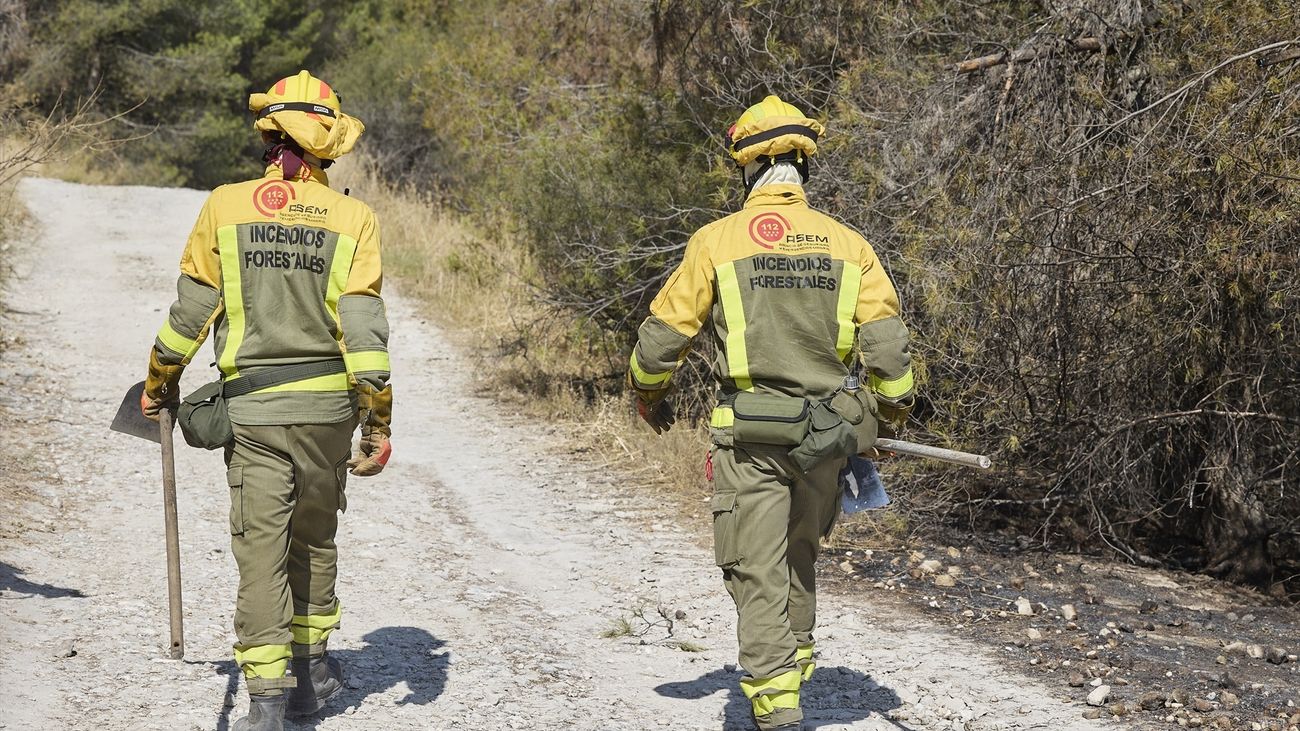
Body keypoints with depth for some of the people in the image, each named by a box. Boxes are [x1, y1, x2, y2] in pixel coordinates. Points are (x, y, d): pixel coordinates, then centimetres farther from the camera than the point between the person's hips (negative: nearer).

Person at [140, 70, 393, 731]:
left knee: (261, 547, 0)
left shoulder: (225, 206, -3)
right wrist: (378, 422, -5)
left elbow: (191, 309, 1)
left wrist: (160, 382, 17)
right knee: (314, 536, 20)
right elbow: (363, 327, -9)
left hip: (254, 405, -1)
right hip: (329, 403, 1)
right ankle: (311, 665, 31)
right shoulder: (352, 218, -4)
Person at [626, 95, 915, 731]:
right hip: (825, 436, 3)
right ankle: (795, 661, 37)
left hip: (748, 436, -3)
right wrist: (892, 413, 16)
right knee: (799, 555, 24)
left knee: (757, 571, 1)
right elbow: (887, 344, -1)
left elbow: (663, 334, -1)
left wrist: (648, 395, 19)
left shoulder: (716, 241, -7)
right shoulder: (848, 244, 0)